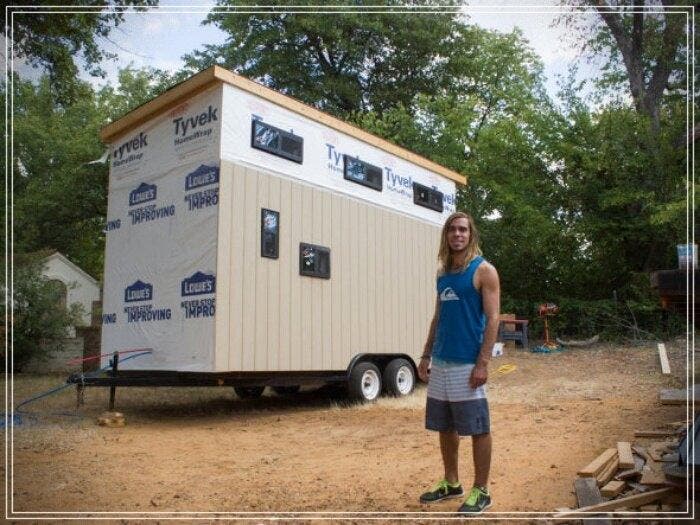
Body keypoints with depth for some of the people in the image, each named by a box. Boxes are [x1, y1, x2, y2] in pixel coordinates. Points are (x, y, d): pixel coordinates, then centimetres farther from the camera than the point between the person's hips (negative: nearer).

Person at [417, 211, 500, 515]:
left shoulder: (483, 271, -6)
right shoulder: (443, 274, 13)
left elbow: (492, 319, -11)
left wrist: (482, 363, -18)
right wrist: (426, 356, 12)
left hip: (467, 364, -7)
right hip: (441, 364, 7)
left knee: (478, 429, 3)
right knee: (445, 427, 14)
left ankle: (481, 491, 16)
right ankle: (451, 483, 29)